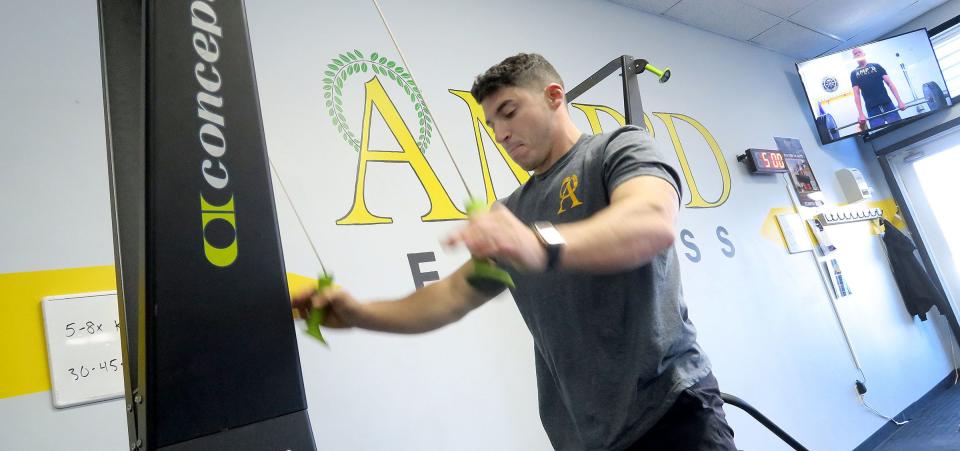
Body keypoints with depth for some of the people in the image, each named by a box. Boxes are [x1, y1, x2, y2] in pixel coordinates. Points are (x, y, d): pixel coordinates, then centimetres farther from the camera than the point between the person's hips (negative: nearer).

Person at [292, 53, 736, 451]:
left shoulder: (620, 148, -4)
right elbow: (455, 295, 12)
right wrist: (360, 314, 0)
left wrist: (544, 245, -44)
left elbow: (654, 223, -26)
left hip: (670, 406, -5)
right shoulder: (514, 212, 12)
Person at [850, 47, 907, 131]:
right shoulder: (854, 73, 9)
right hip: (872, 110, -1)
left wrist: (899, 101, -4)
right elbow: (856, 94, 1)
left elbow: (889, 83, 7)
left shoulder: (876, 66, 13)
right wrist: (861, 113, -9)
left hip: (888, 105, 1)